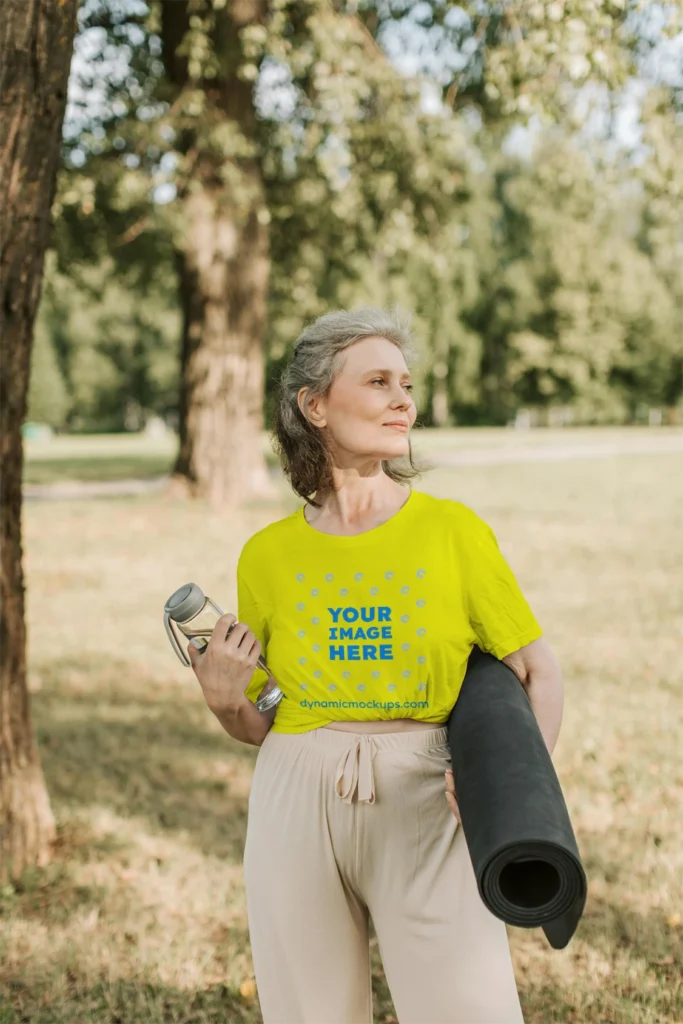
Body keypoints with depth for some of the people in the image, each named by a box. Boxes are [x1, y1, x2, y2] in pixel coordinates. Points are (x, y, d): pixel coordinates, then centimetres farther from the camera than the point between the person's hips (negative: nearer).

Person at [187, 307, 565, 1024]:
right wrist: (224, 700, -8)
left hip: (424, 810, -2)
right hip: (297, 811, 2)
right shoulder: (268, 555, 4)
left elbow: (539, 673, 1)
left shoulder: (453, 530, -1)